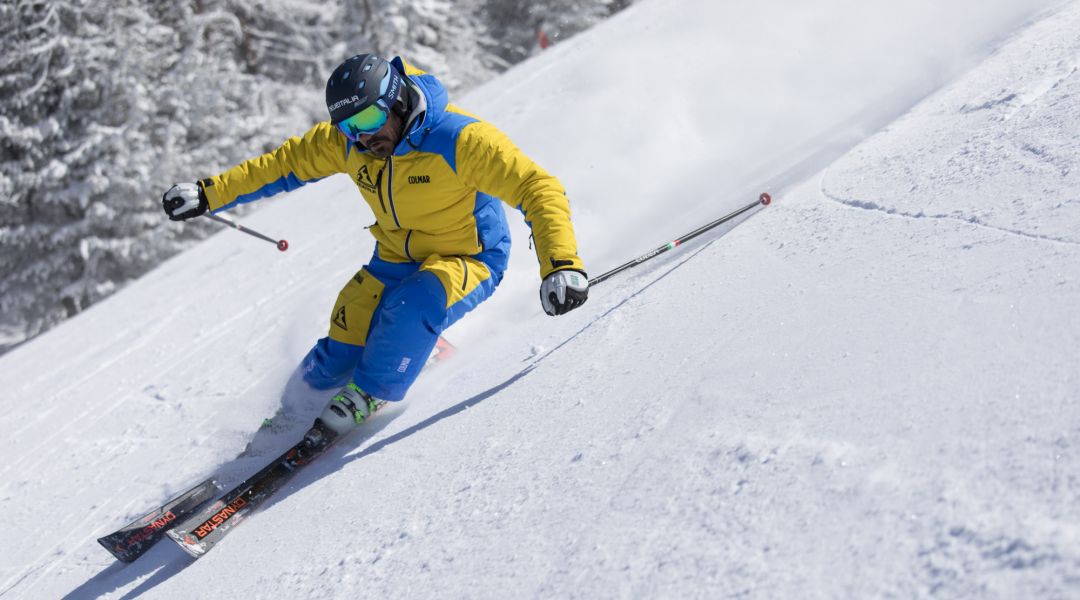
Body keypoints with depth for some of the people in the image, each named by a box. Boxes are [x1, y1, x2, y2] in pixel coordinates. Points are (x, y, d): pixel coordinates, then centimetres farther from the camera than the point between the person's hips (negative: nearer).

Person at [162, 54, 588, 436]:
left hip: (468, 260, -4)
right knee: (327, 369, -5)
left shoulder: (460, 139, -27)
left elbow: (539, 189, -30)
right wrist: (209, 194, 1)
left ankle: (372, 391, -13)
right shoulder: (343, 142, -11)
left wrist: (561, 265, -44)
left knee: (415, 301, -37)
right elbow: (282, 164, 5)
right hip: (395, 262, 5)